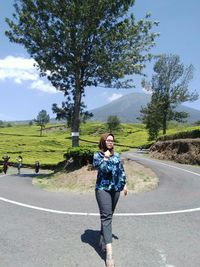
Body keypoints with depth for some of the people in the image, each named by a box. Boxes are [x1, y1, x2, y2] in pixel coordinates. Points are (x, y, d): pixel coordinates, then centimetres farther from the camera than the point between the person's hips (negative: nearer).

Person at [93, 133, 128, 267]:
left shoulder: (117, 155, 11)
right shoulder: (98, 155, -3)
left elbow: (121, 170, 15)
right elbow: (102, 168, -19)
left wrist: (124, 184, 14)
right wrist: (106, 157, -15)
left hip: (116, 188, 5)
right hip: (103, 188, -5)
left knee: (109, 215, 15)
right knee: (106, 216, -12)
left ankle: (103, 239, 33)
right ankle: (109, 251, -15)